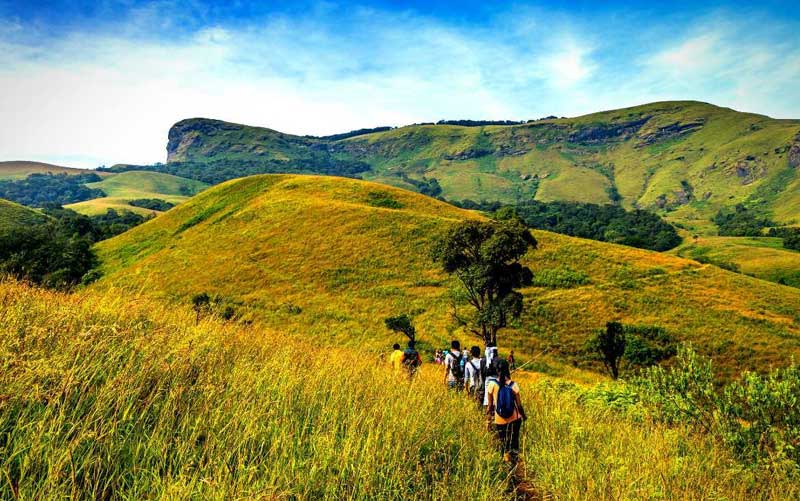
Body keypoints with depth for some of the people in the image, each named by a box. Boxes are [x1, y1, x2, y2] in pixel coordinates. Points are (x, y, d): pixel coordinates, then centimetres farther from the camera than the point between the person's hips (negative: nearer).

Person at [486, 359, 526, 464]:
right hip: (514, 419, 0)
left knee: (503, 444, 16)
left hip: (499, 421, 0)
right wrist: (523, 416, 13)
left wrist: (489, 420, 7)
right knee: (514, 443, 17)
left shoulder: (492, 385, -14)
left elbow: (490, 406, -6)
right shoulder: (513, 385, -13)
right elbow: (519, 405, -6)